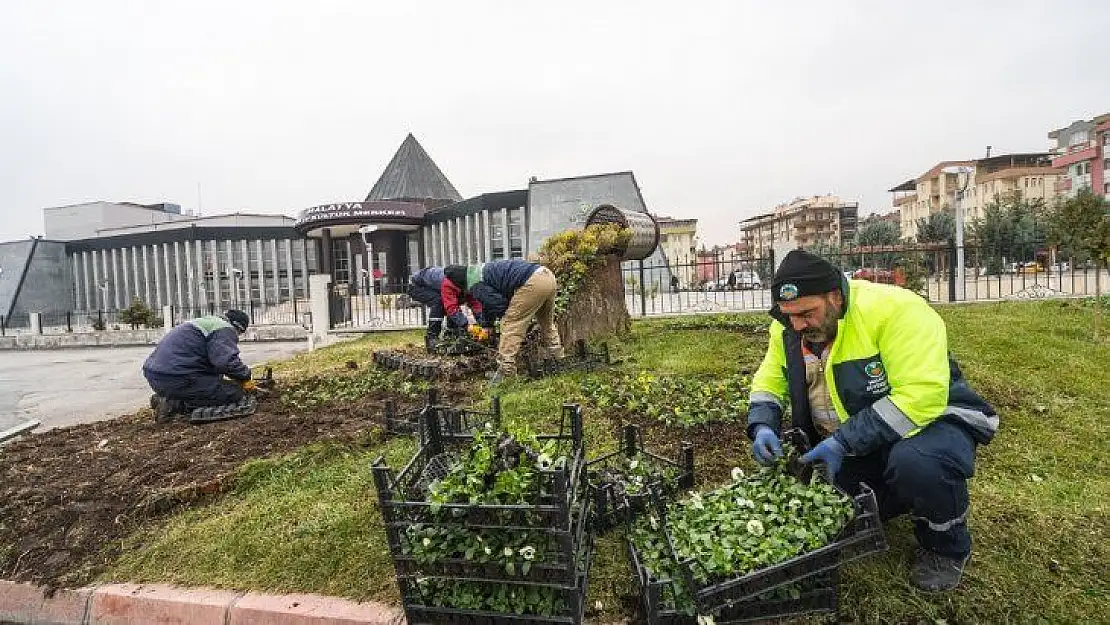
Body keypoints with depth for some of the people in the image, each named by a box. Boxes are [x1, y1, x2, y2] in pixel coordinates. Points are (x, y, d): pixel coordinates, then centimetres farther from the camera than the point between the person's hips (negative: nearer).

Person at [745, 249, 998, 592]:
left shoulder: (893, 309, -28)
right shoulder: (788, 328, -8)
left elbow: (921, 396, -34)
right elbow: (769, 382, 2)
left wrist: (843, 443, -35)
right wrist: (763, 427, -18)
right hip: (845, 447, 6)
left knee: (916, 462, -38)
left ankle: (947, 548, -4)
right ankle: (895, 494, 25)